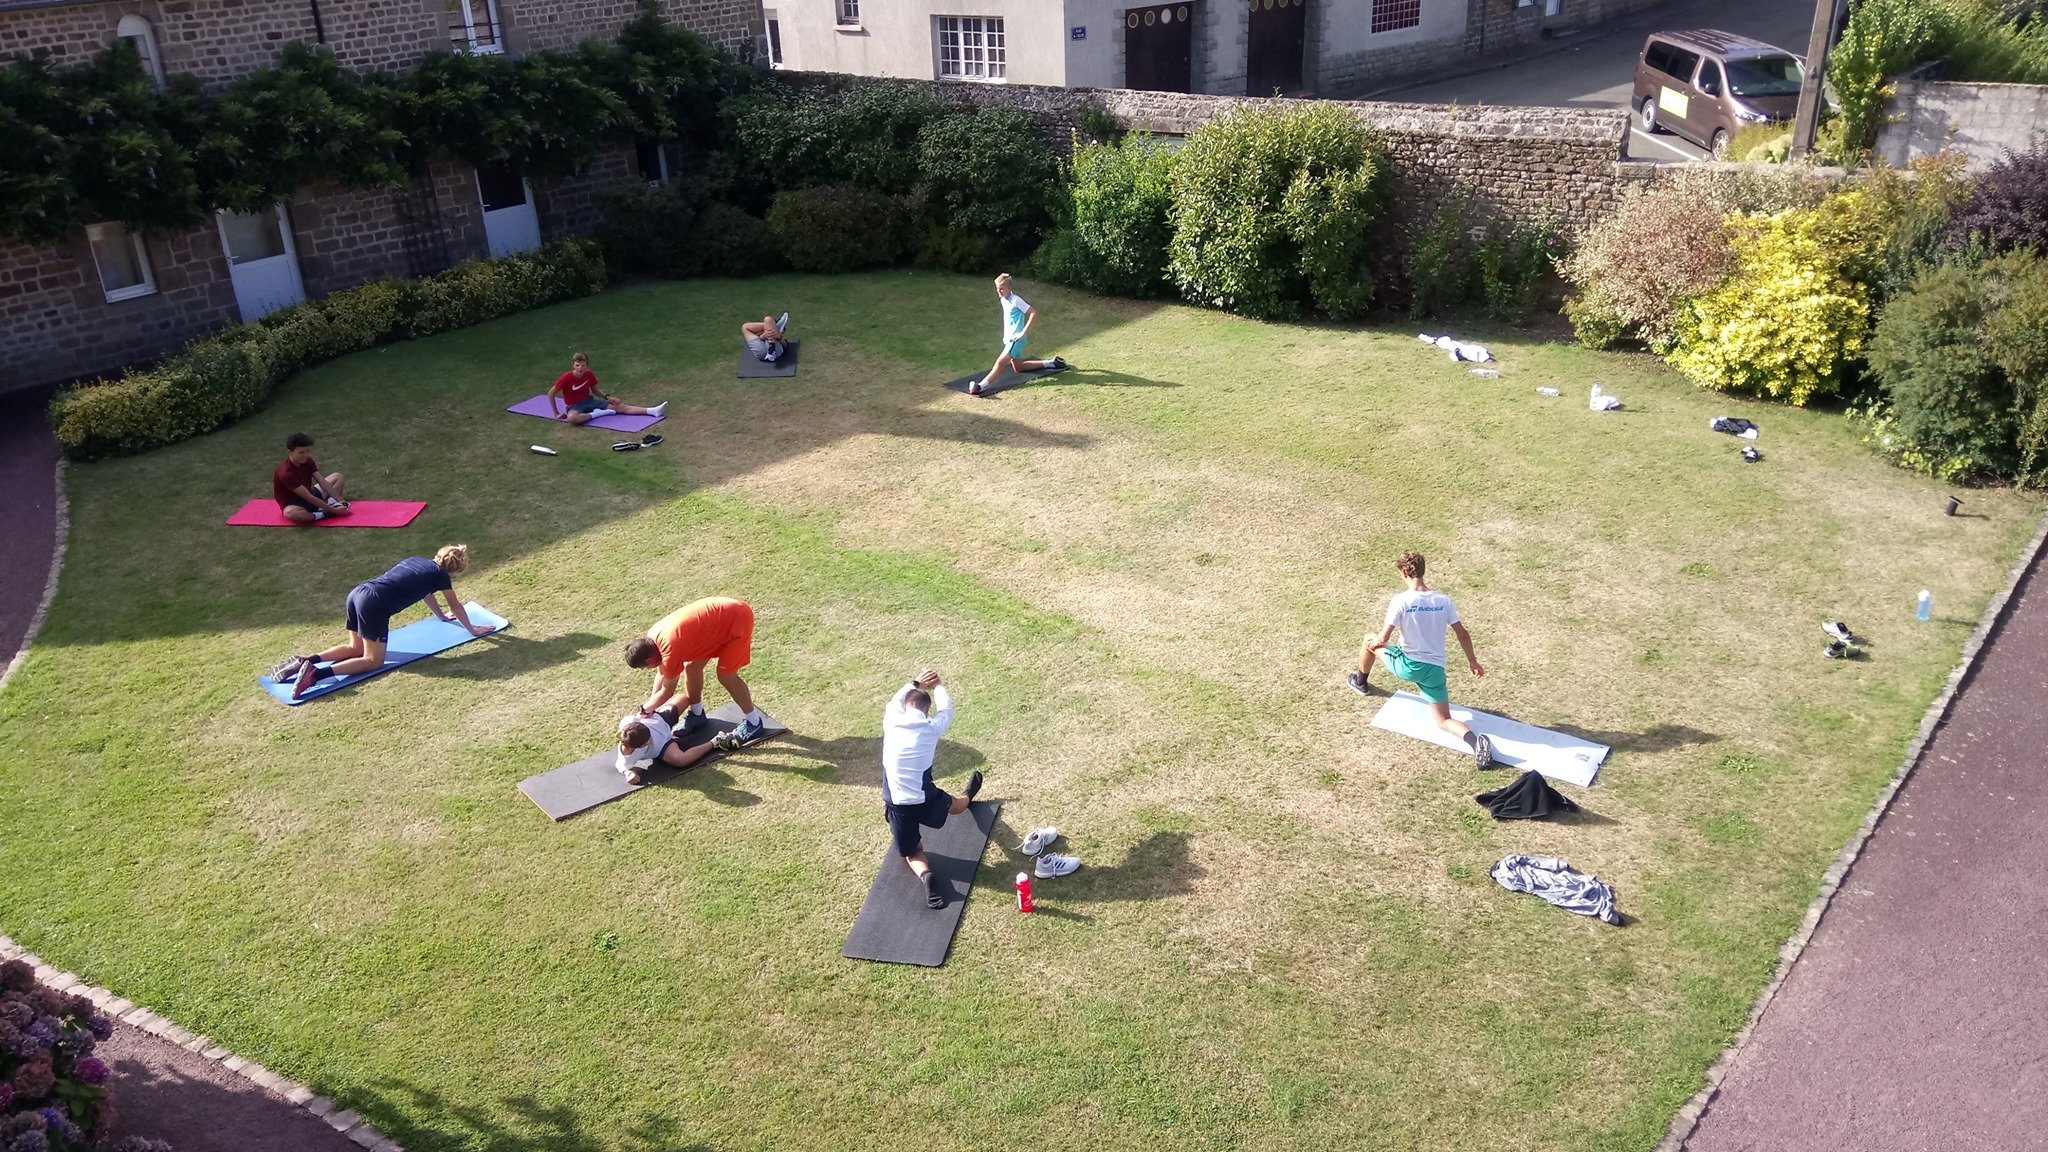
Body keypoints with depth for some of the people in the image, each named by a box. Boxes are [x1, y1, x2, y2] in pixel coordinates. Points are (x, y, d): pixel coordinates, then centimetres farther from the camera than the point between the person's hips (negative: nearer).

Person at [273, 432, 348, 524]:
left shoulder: (307, 461, -8)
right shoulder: (286, 474, -31)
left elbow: (323, 482, -9)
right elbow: (308, 497, -31)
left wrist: (340, 501, -18)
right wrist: (333, 510, -30)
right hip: (292, 505, -9)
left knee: (338, 476, 8)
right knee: (290, 513, -46)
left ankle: (331, 502, -19)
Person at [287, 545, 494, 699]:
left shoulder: (416, 560, 28)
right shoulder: (441, 574, 8)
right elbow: (456, 606, 19)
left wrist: (441, 615, 59)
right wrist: (472, 629, 34)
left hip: (356, 592, 8)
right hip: (374, 605, -8)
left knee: (356, 648, 24)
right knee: (374, 660, 0)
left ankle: (307, 661, 5)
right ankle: (317, 673, -19)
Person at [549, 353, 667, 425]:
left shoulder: (589, 375, -6)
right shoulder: (566, 378, -21)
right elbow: (551, 394, -13)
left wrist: (607, 397, -3)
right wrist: (556, 413, -12)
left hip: (589, 401, 4)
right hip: (574, 406, -4)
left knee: (620, 407, -9)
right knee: (572, 418, -44)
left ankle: (653, 411, -20)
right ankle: (597, 414, -24)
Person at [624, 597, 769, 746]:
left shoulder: (671, 649, -27)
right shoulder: (652, 636, -2)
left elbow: (667, 692, -12)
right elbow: (661, 673, 13)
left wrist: (644, 710, 2)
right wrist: (651, 705, 11)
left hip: (737, 618, -9)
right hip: (720, 614, 9)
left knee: (726, 675, -9)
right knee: (691, 666, 9)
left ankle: (754, 723, 6)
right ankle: (696, 713, 28)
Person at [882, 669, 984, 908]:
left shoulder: (891, 722, -6)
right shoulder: (931, 727, -8)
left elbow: (895, 701, 20)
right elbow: (946, 708, 16)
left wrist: (915, 684, 25)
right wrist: (936, 686, 32)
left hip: (897, 807, 0)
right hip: (925, 801, 0)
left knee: (912, 853, 21)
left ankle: (925, 875, -10)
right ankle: (967, 797, 70)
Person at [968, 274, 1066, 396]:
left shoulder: (1016, 300, -18)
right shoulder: (1003, 300, 8)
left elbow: (1034, 313, -22)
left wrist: (1023, 332, -23)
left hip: (1016, 339, -11)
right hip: (1008, 339, 11)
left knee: (1000, 363, -24)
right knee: (1017, 367, 21)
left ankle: (980, 386, -39)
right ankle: (1051, 363, 29)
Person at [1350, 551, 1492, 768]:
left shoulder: (1400, 601, -15)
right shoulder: (1443, 600, -1)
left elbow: (1383, 639, -15)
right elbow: (1463, 634, 5)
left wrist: (1373, 643, 9)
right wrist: (1472, 661, 20)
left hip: (1407, 666, -3)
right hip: (1434, 669, 3)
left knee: (1370, 642, 24)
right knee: (1444, 721, 13)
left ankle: (1360, 683, 48)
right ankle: (1476, 740, -19)